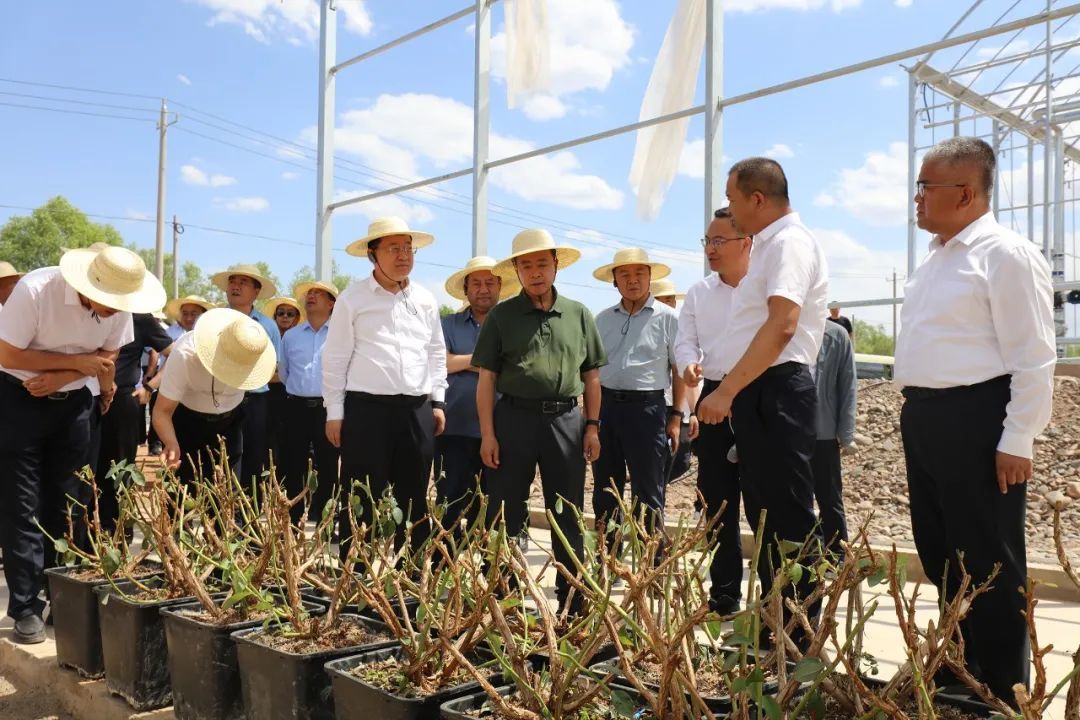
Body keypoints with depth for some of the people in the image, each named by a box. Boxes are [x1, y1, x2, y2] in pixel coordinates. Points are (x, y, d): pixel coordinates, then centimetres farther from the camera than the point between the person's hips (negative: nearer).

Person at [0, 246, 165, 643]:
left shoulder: (119, 306, -13)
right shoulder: (34, 290, -26)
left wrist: (61, 377, -16)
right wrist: (77, 361, -22)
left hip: (71, 403, 4)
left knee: (66, 504, 7)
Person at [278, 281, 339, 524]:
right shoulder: (290, 336, 12)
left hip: (327, 408, -3)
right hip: (296, 408, 3)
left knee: (328, 470, 4)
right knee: (292, 470, 6)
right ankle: (293, 523, 14)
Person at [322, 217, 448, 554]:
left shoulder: (425, 299, 11)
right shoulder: (352, 299, -1)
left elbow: (437, 353, 17)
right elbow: (335, 359, -1)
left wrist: (438, 402, 11)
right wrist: (335, 413, -3)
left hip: (418, 410, 4)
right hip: (367, 408, -4)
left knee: (414, 498, 9)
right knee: (363, 500, 0)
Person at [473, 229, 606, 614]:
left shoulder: (578, 314, 10)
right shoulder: (501, 316, 5)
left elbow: (591, 375, 12)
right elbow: (487, 378, 2)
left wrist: (592, 426, 6)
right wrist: (487, 433, -5)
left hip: (566, 419, 2)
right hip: (514, 416, -1)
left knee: (568, 517, 8)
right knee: (506, 515, 4)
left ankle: (572, 602, 19)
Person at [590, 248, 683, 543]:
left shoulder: (667, 317, -1)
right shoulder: (603, 319, 11)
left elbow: (679, 369, 1)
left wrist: (676, 417, -4)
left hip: (646, 406, -4)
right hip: (605, 405, 4)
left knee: (648, 494, 2)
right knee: (604, 490, 11)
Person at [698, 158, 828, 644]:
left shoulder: (789, 241, -11)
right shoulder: (771, 244, 21)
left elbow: (782, 325, -24)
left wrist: (726, 391, -23)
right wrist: (730, 393, 20)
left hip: (776, 393, -11)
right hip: (758, 395, 11)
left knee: (787, 520, -6)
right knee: (764, 514, 15)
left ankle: (800, 638, 3)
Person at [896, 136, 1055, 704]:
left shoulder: (1005, 254, -11)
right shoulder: (936, 258, 16)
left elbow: (1033, 357, -15)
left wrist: (1017, 441, -18)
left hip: (975, 422, -9)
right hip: (925, 419, 9)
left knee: (988, 562, 2)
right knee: (939, 552, 17)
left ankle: (1003, 693, 18)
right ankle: (962, 669, 34)